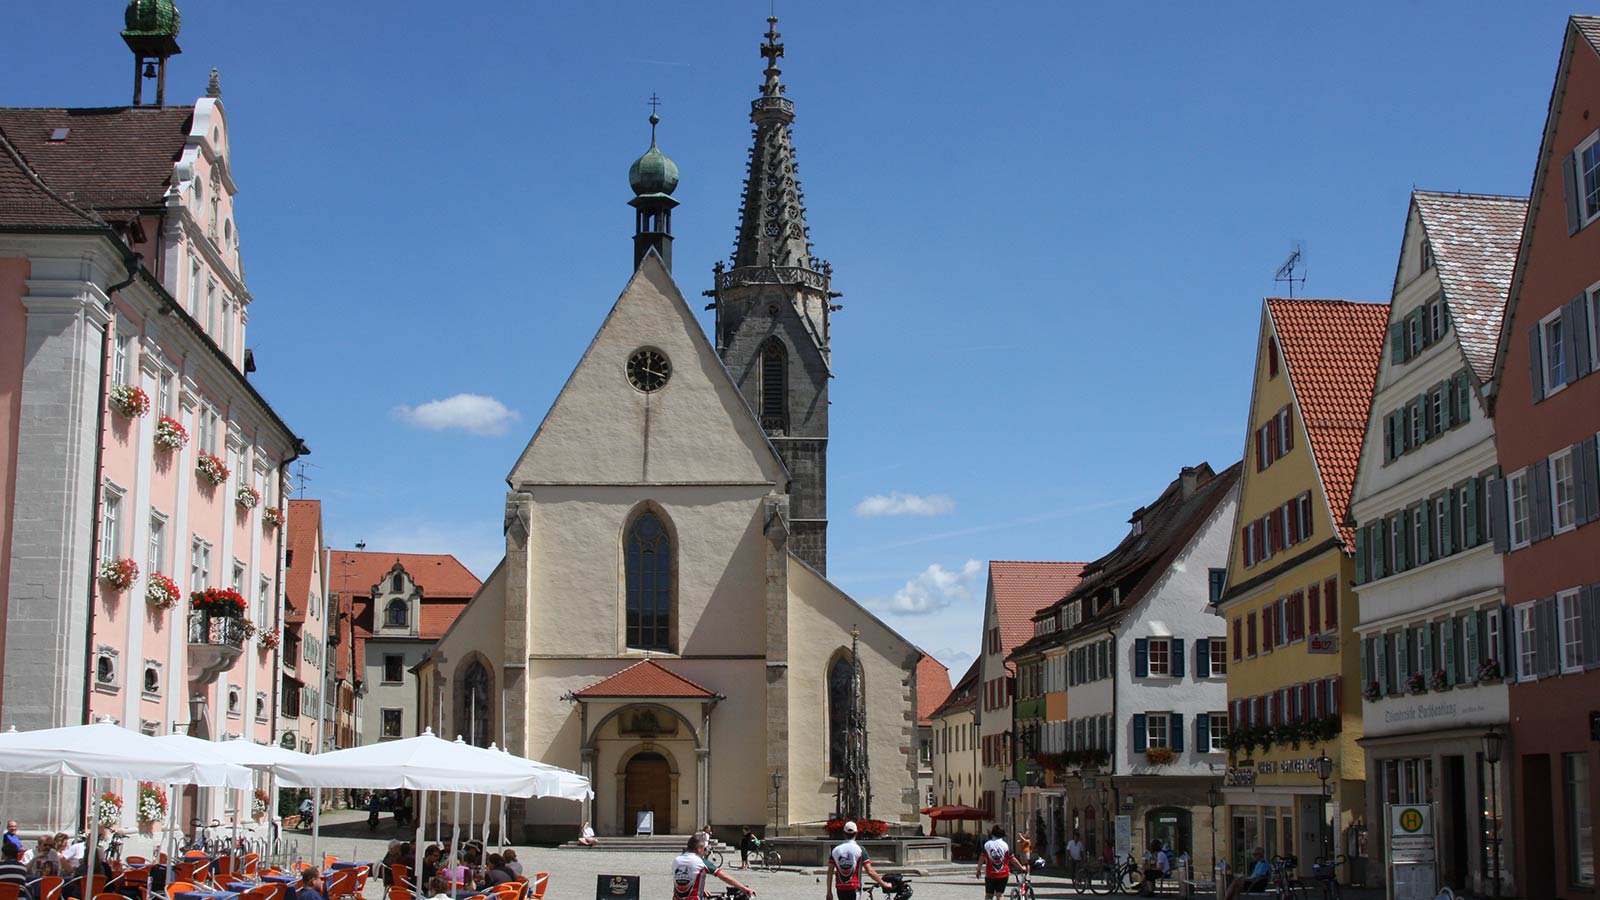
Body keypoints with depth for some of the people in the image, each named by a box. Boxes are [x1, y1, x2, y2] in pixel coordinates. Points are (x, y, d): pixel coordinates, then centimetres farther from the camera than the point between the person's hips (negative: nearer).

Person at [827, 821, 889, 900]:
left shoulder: (835, 850, 4)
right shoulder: (860, 850, -6)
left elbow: (830, 872, 3)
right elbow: (870, 871, -10)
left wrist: (829, 892, 9)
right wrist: (884, 885, 0)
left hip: (840, 889, 4)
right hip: (854, 889, -4)